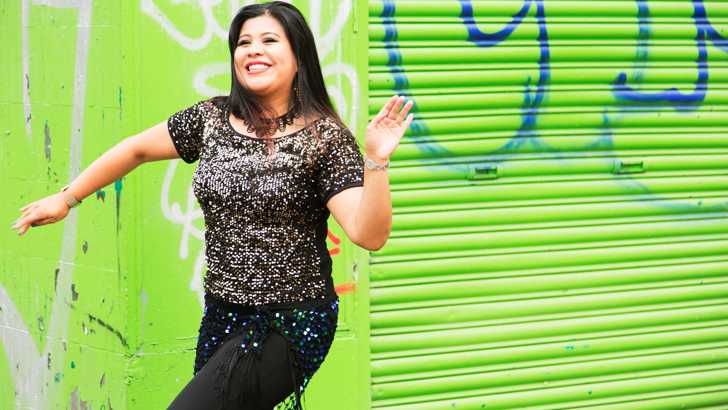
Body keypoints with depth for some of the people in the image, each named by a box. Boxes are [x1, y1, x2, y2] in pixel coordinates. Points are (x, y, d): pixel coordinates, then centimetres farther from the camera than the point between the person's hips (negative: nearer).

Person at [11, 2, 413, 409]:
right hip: (222, 316, 6)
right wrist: (67, 198, 19)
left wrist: (376, 160, -32)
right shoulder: (211, 118, 3)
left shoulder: (325, 137, -12)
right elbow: (137, 149, 17)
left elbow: (369, 235, -19)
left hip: (290, 325, -6)